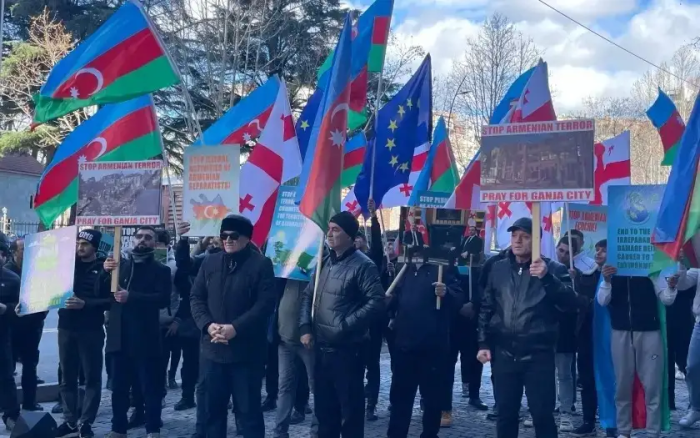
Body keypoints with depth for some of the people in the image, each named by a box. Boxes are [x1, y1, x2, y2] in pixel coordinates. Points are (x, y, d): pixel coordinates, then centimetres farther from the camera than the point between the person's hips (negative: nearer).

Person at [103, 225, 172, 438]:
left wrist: (131, 297, -22)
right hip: (120, 336, 4)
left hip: (146, 337, -4)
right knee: (119, 386, 10)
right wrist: (106, 272, -8)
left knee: (150, 386, 0)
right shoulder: (121, 265, 14)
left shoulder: (160, 270, 2)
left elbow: (163, 299, -12)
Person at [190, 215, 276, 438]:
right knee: (214, 407, 13)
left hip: (247, 350, -4)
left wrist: (235, 328, -19)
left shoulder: (261, 264, -4)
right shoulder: (210, 262, 9)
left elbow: (265, 304, -11)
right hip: (214, 348, 5)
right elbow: (196, 298, 9)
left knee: (249, 409, 3)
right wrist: (208, 325, -9)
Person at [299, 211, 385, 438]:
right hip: (321, 348, 7)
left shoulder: (362, 265, -12)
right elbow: (308, 296, 17)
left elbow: (377, 302, -19)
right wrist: (305, 327, 5)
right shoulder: (324, 262, 12)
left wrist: (345, 326, -20)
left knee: (350, 409, 4)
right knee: (324, 406, 17)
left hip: (347, 350, -7)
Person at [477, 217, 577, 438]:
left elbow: (570, 302, -15)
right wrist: (483, 343, 7)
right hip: (504, 353, 3)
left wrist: (547, 277, -29)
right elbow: (486, 308, 13)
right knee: (505, 414, 9)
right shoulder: (498, 268, 9)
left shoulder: (553, 269, -1)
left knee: (542, 414, -2)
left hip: (538, 354, -3)